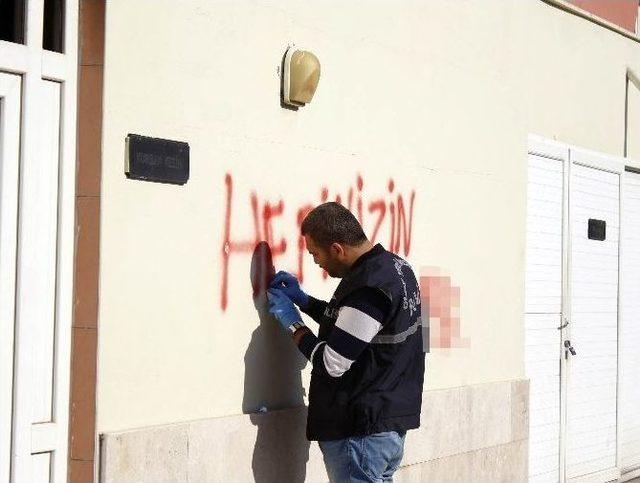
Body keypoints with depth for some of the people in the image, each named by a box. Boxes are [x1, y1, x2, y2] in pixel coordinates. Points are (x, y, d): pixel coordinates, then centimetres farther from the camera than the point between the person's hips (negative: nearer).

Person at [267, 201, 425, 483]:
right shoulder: (395, 266, 7)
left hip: (362, 432, -10)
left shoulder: (369, 288, -24)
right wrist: (303, 300, 14)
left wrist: (292, 323, -8)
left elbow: (331, 364, -21)